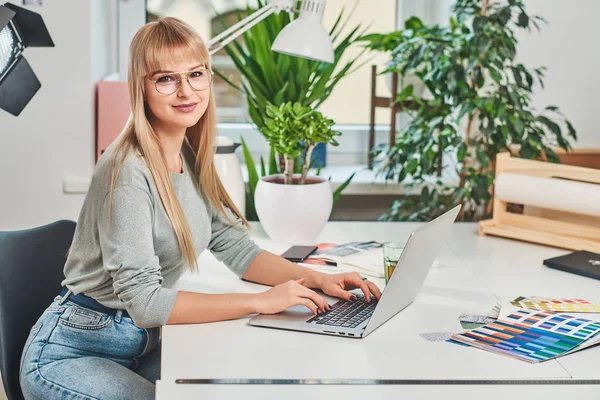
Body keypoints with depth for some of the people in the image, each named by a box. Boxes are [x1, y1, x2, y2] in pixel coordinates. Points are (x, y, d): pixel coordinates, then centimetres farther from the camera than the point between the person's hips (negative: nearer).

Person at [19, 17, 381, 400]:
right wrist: (261, 301, -28)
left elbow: (236, 248, 7)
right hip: (69, 356, -7)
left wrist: (317, 279, -7)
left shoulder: (191, 159, 3)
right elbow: (143, 300, -28)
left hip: (141, 346, 7)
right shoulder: (128, 171, -23)